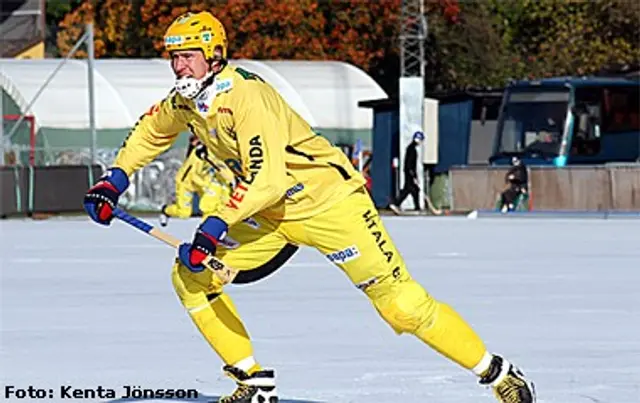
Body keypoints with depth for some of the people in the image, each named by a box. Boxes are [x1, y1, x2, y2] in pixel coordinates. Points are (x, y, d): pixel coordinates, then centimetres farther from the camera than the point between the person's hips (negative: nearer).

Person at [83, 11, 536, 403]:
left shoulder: (245, 95, -26)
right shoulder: (186, 100, -1)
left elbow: (267, 179, -34)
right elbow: (152, 129, 23)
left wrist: (216, 228, -38)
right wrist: (116, 179, 14)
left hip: (329, 199, -8)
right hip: (271, 215, 8)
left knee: (401, 303, -14)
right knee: (191, 276, -2)